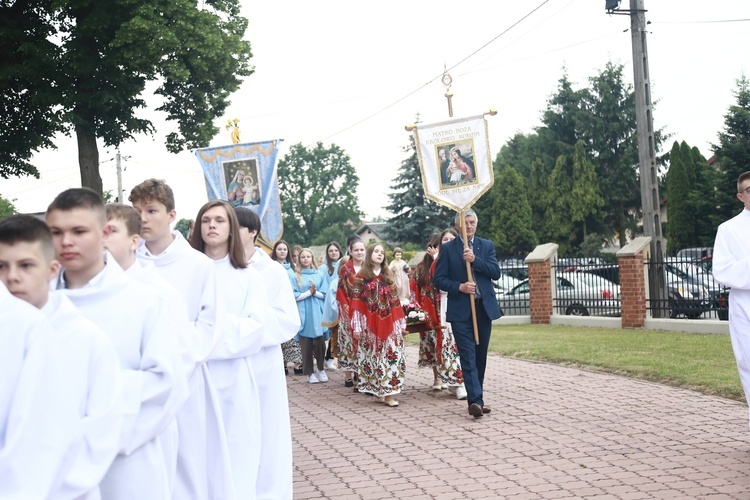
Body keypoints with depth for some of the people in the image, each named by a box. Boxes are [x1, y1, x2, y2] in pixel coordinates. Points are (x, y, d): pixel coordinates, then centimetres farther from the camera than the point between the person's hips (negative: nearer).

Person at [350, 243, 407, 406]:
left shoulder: (388, 276, 13)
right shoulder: (361, 277, 2)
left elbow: (395, 302, 12)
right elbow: (356, 304, -2)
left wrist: (401, 323, 8)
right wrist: (356, 326, -8)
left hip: (389, 324, 3)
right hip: (369, 325, -3)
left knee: (391, 355, -5)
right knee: (373, 356, 1)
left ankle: (388, 393, -5)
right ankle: (382, 390, 9)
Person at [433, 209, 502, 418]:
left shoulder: (487, 246, 10)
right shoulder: (447, 248, 3)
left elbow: (496, 272, -2)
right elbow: (438, 279, 0)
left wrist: (475, 259, -14)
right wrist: (459, 287, -15)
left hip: (484, 307, 3)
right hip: (460, 310, -3)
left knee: (480, 355, 9)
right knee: (468, 355, -11)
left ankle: (476, 397, 20)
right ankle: (475, 400, -18)